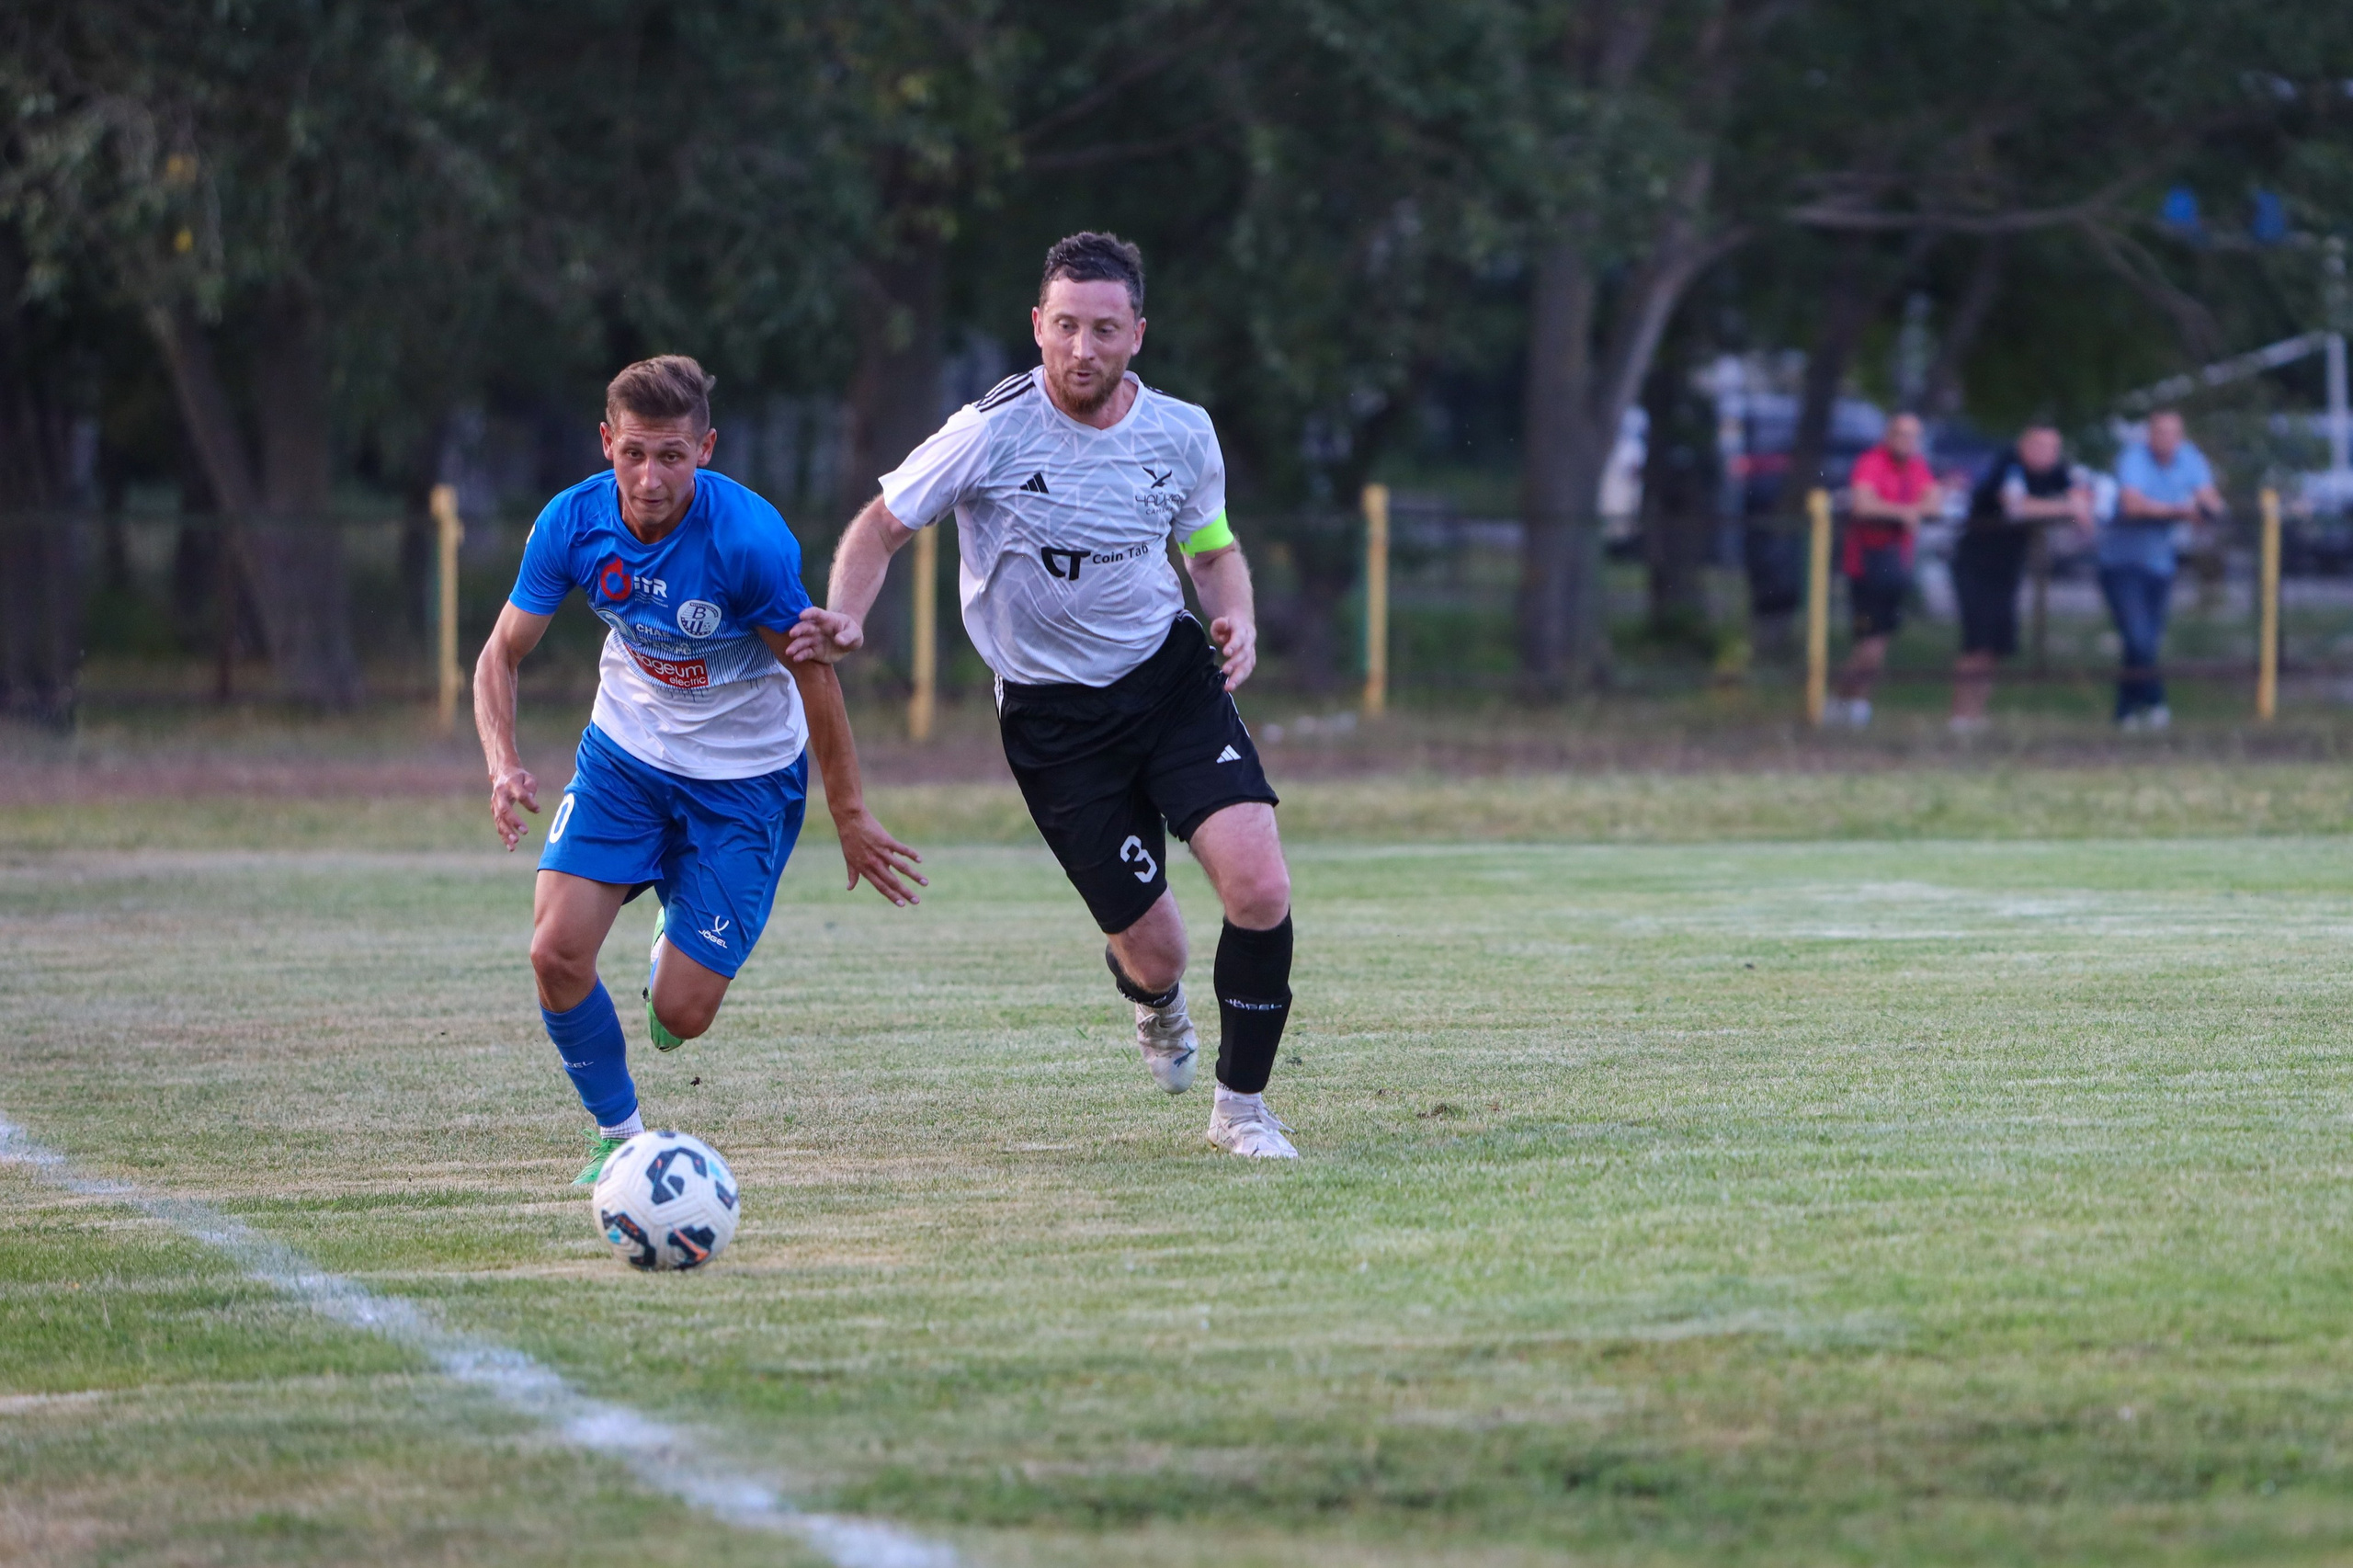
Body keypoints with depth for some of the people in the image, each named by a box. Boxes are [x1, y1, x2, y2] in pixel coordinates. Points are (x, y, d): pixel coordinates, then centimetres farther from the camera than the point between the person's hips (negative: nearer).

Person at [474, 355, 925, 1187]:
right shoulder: (573, 523, -17)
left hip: (745, 779, -3)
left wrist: (850, 816, -7)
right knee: (557, 953, -16)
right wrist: (504, 764, -22)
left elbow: (812, 671, -14)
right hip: (625, 752, 3)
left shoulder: (750, 539, -27)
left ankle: (679, 948, 33)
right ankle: (617, 1132, 11)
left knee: (679, 1014, -7)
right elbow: (503, 653, -4)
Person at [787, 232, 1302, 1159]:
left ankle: (1241, 1108, 6)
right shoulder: (994, 432, -16)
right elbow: (882, 527, -6)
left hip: (1171, 675, 3)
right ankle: (1153, 1001, 39)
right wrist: (844, 619, -24)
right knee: (1153, 951, -3)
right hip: (1050, 716, -3)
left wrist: (1236, 619, -7)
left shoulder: (1181, 435, -5)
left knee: (1260, 891, -16)